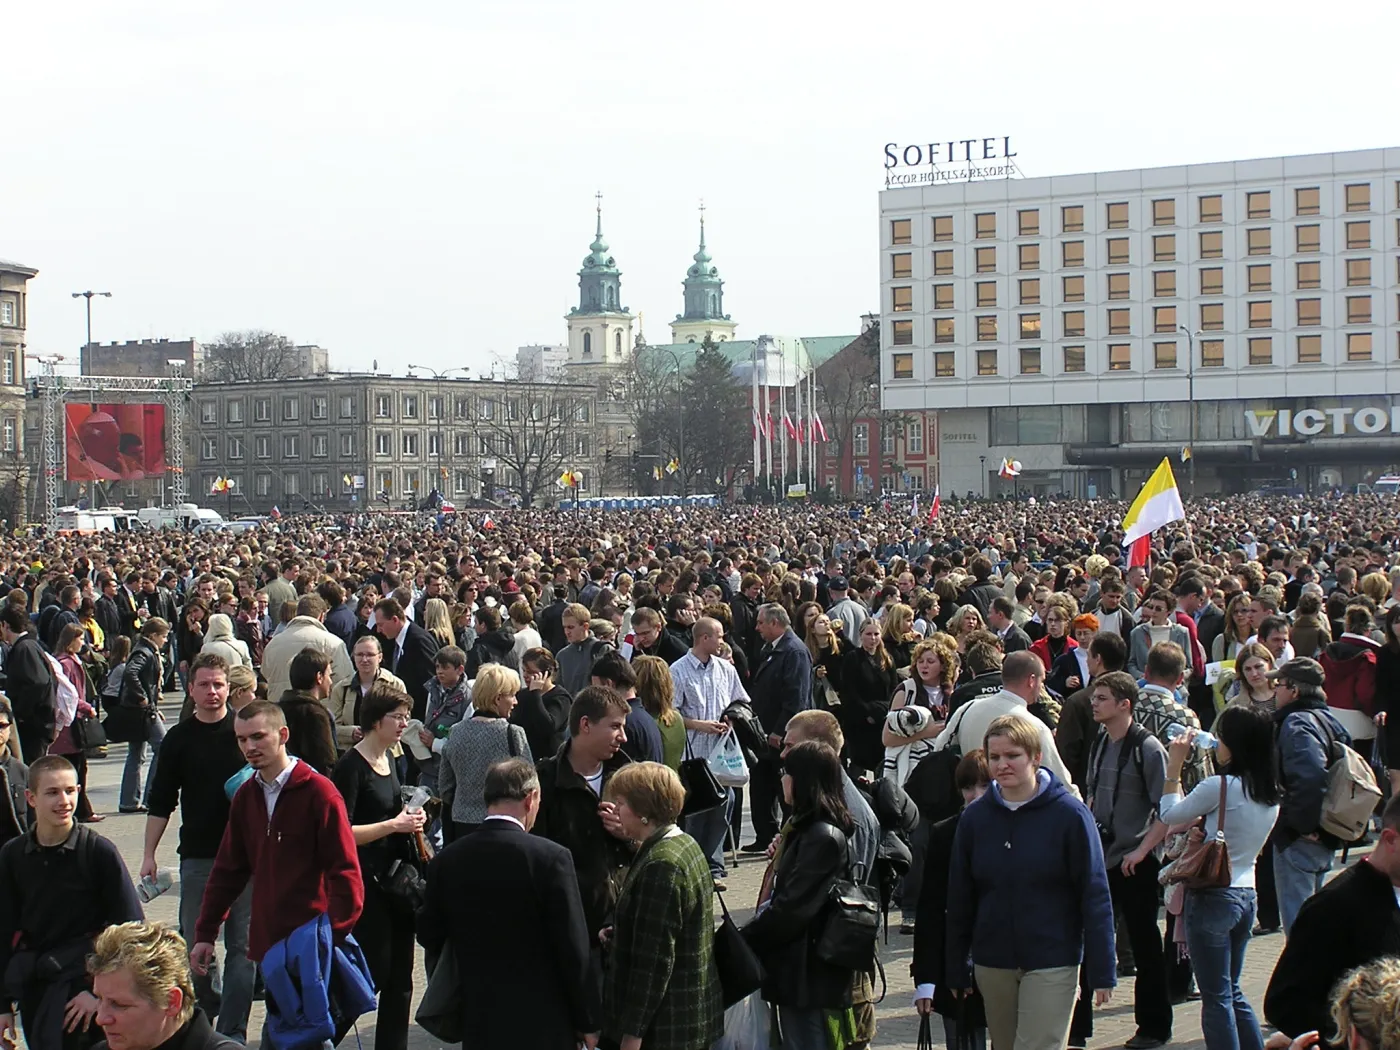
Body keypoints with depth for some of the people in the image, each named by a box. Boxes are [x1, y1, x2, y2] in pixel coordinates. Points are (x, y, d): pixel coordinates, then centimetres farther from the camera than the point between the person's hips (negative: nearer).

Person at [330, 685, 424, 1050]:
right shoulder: (351, 766, -13)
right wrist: (393, 825, -20)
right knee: (372, 975, -5)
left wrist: (409, 818, 6)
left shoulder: (388, 760, 12)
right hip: (365, 882, -8)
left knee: (399, 980, 9)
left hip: (395, 879, 8)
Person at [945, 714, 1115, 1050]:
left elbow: (1094, 894, -7)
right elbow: (959, 898, 6)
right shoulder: (975, 817, 1)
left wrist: (1102, 971, -9)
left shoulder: (1069, 814, -8)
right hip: (993, 964, 4)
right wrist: (956, 971, 7)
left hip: (1051, 963, -4)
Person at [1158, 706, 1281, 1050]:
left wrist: (1175, 764, 4)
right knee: (1232, 992, 19)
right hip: (1246, 895, 7)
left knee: (1216, 998, 0)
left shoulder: (1219, 787, -17)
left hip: (1213, 898, -7)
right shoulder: (1271, 793, 5)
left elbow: (1170, 815, -2)